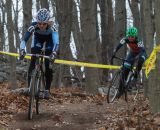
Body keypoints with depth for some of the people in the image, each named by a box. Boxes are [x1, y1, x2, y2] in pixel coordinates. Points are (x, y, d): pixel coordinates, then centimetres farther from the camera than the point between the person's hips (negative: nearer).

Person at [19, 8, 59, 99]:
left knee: (48, 64, -12)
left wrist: (54, 52, -66)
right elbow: (24, 40, -39)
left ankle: (47, 90, -3)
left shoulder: (52, 26, -39)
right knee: (33, 62, -14)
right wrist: (22, 50, -57)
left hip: (50, 38, -1)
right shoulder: (33, 26, -36)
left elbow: (56, 41, -49)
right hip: (38, 37, 1)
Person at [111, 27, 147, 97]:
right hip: (131, 53, 3)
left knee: (140, 60, -39)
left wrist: (135, 58, -62)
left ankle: (135, 77, -19)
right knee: (125, 70, -10)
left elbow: (142, 51, -47)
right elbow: (117, 47, -29)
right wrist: (113, 56, -44)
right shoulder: (125, 39, -25)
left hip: (140, 53, -3)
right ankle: (121, 90, -3)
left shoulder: (138, 41, -35)